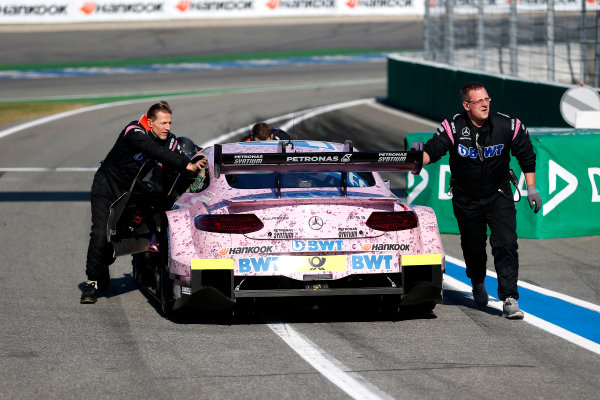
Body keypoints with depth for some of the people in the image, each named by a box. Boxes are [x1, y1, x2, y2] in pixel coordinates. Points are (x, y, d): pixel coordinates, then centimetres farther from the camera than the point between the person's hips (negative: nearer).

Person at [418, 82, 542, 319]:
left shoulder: (508, 126, -12)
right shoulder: (453, 128, -15)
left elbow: (526, 156, 2)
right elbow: (432, 150, -22)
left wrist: (531, 188, 2)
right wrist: (419, 157, -46)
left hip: (498, 195, 0)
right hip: (466, 199, 1)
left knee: (506, 244, -15)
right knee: (473, 246, 12)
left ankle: (509, 299, -17)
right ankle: (477, 283, 44)